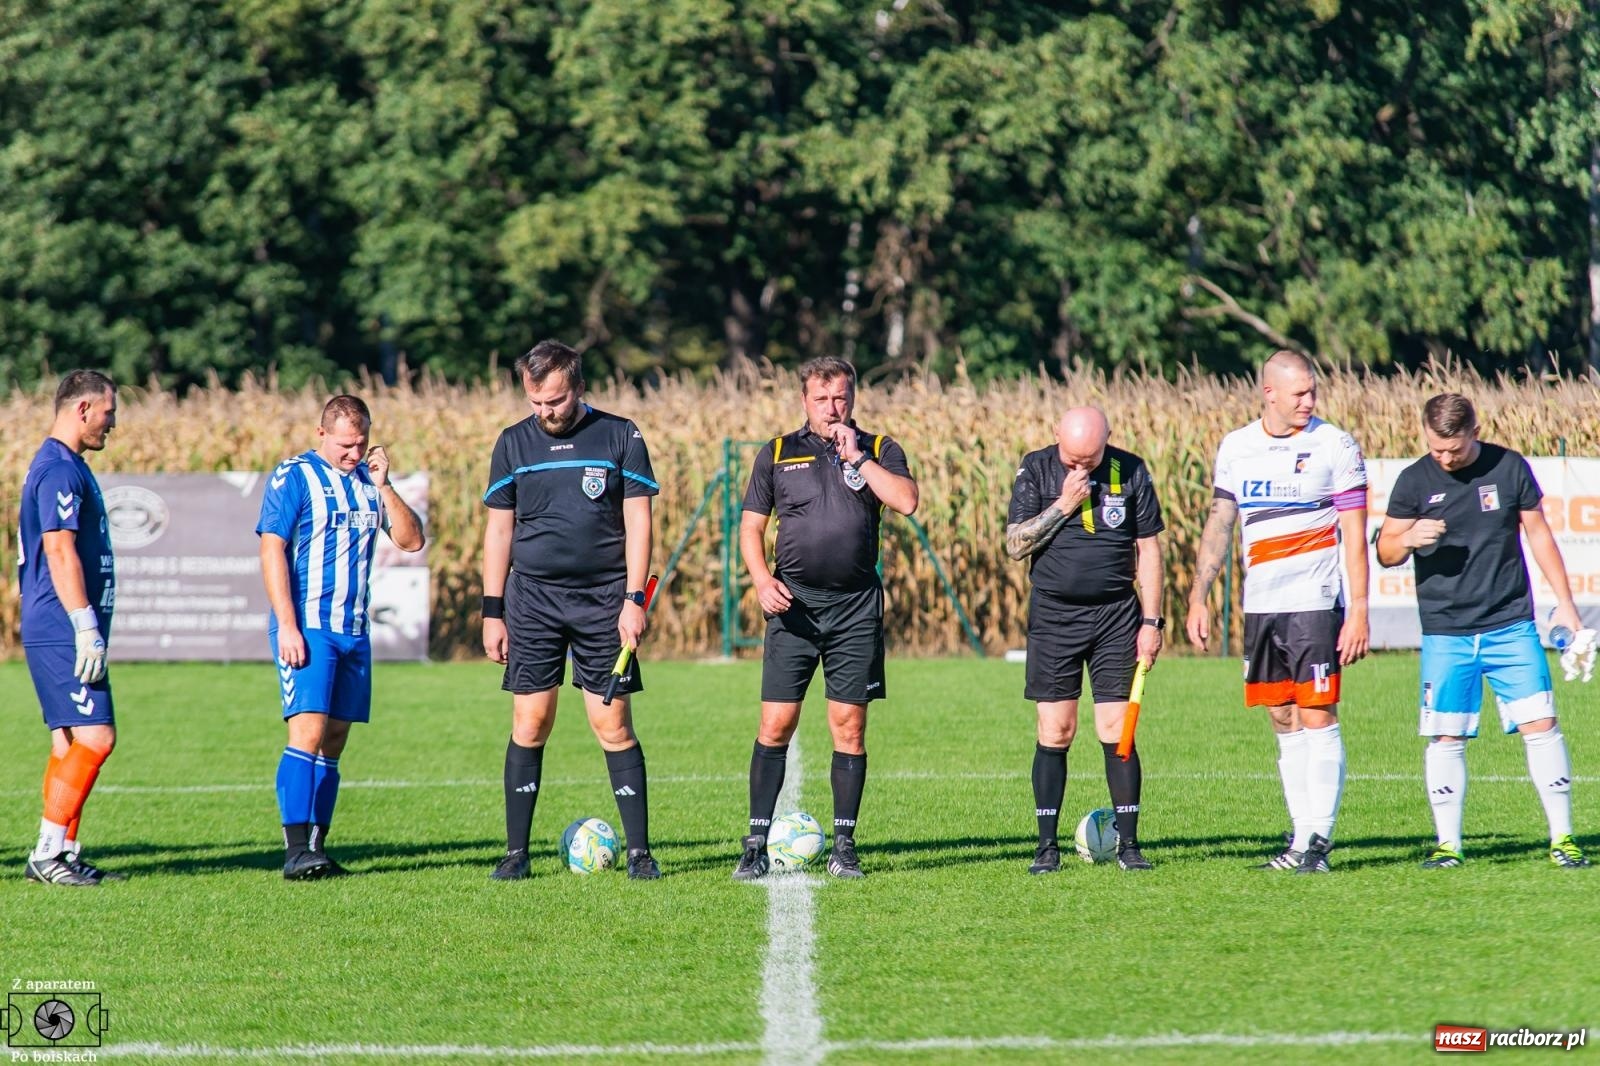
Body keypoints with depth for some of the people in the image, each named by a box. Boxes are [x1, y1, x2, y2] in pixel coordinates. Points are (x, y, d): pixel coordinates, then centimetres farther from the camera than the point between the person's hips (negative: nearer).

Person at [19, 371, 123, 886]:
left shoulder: (64, 466, 19)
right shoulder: (59, 470, -14)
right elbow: (60, 552, -20)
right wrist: (87, 627, -22)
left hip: (61, 635, 11)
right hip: (63, 633, -11)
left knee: (70, 743, 9)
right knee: (94, 737, -13)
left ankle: (63, 854, 10)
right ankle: (47, 853, -12)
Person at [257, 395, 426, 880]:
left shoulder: (369, 481, 12)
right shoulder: (294, 476, -4)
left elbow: (412, 540, 7)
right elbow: (272, 550, -9)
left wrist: (384, 486, -5)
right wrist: (287, 625, -16)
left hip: (354, 631, 6)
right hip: (307, 628, -6)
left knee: (333, 742, 6)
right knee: (308, 732, -15)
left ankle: (317, 849, 9)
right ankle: (295, 851, -17)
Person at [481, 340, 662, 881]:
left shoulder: (620, 437, 0)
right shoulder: (513, 443, 6)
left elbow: (637, 522, 0)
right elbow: (498, 529, 10)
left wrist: (634, 600, -7)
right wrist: (492, 612, 6)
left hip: (603, 601, -2)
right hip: (533, 598, 2)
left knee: (613, 726, -4)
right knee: (529, 725, -1)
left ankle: (639, 851, 1)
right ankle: (516, 852, 6)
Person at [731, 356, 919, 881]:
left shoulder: (879, 450, 7)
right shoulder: (777, 454, 9)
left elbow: (906, 501, -10)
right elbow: (751, 525, 9)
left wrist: (857, 458, -10)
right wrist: (762, 580, -7)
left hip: (856, 607, 0)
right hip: (794, 604, 0)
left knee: (849, 728, 1)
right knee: (776, 725, -4)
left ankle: (844, 847, 8)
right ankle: (756, 845, 2)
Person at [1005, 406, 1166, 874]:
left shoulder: (1131, 471, 1)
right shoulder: (1036, 469, 0)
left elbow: (1148, 549, 5)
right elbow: (1015, 544, -5)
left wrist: (1152, 621, 2)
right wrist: (1063, 506, -15)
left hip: (1116, 614, 0)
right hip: (1053, 614, 0)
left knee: (1117, 730, -3)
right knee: (1055, 732, -2)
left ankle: (1127, 843, 3)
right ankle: (1047, 847, 4)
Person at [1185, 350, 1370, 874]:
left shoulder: (1335, 447, -4)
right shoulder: (1235, 447, 9)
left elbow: (1354, 535, -6)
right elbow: (1219, 524, 15)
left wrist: (1359, 611, -12)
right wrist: (1198, 598, 9)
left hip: (1315, 603, -5)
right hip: (1260, 607, 5)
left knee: (1317, 718, -8)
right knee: (1284, 722, 7)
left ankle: (1318, 838, -8)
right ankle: (1302, 836, 11)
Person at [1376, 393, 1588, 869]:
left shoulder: (1510, 468, 1)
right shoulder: (1414, 481, 0)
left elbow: (1538, 533, 11)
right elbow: (1385, 552, 5)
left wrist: (1564, 601, 9)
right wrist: (1409, 539, -18)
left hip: (1511, 625, 0)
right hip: (1445, 633, 0)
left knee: (1540, 724, -5)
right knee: (1445, 736, -2)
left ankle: (1562, 838, 2)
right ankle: (1448, 843, 8)